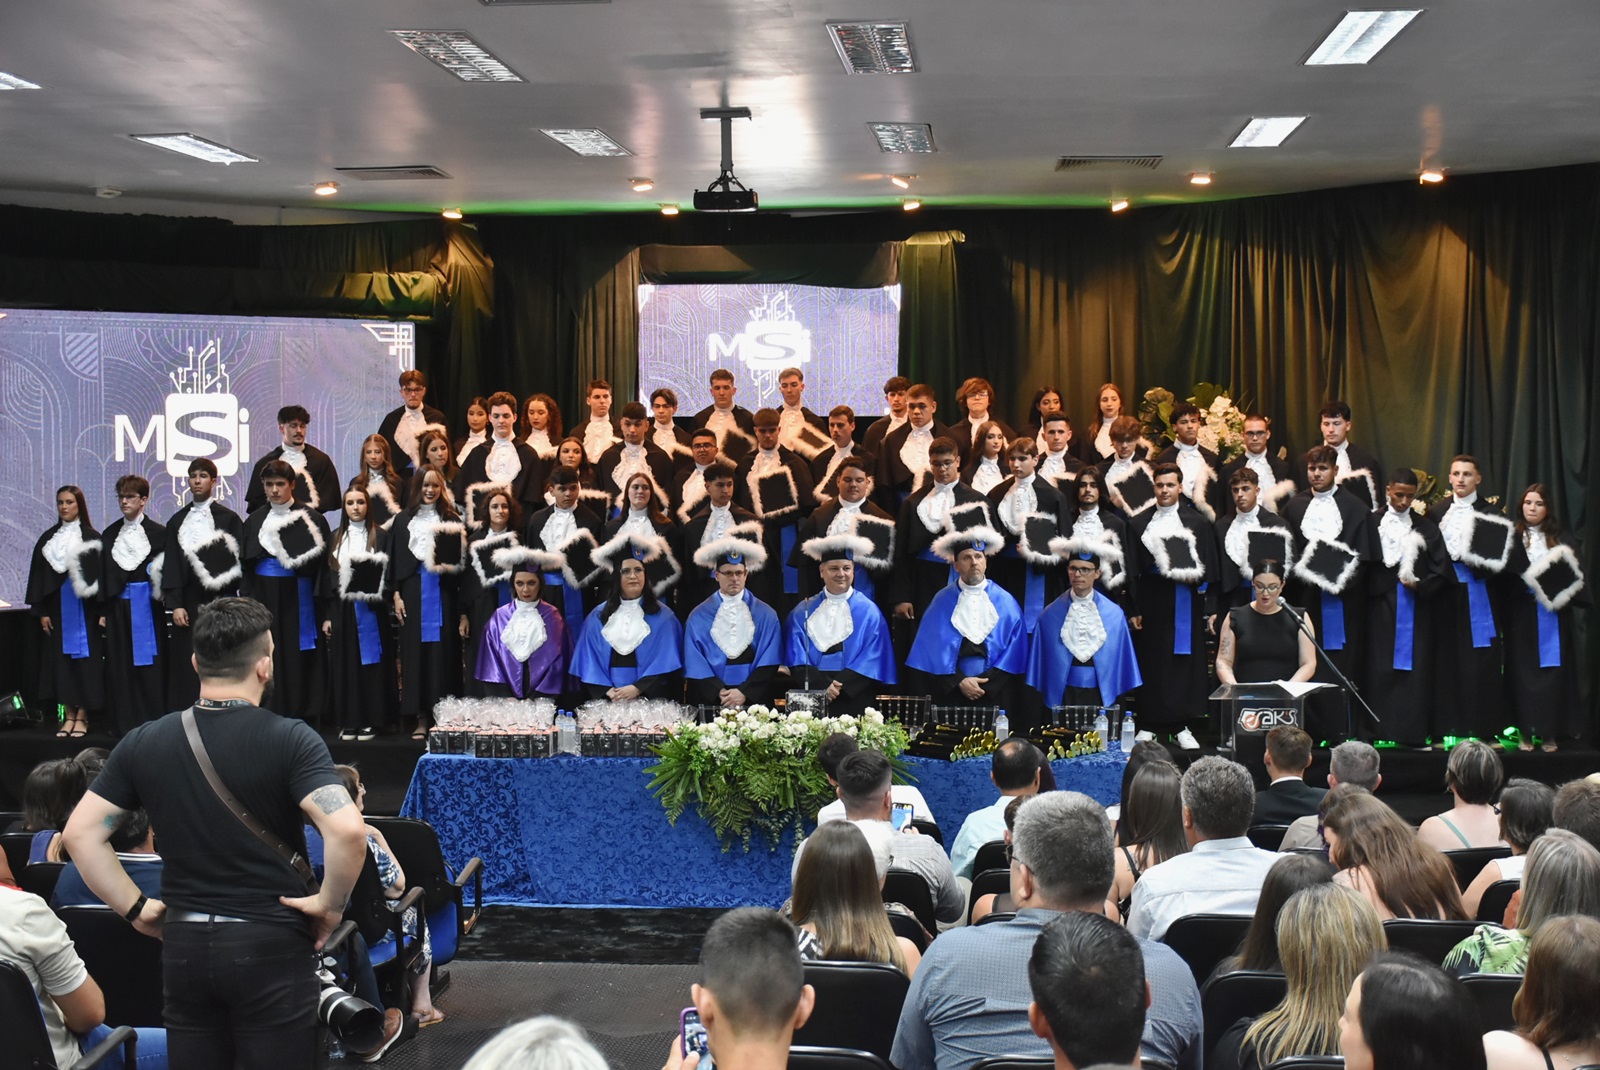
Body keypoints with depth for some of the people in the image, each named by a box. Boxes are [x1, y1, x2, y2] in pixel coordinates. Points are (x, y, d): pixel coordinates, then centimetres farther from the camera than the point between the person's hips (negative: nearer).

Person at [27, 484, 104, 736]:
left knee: (84, 658, -2)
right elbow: (39, 576, 8)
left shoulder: (91, 537, -1)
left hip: (84, 607, -3)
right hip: (57, 607, 3)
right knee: (61, 658, 3)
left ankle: (82, 716, 4)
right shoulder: (48, 538, 8)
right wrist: (41, 611, 1)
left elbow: (100, 574, -5)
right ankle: (69, 715, 8)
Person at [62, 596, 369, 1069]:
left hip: (182, 942, 4)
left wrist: (134, 907, 6)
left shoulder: (143, 743, 2)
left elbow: (81, 834, 2)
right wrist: (330, 903, -10)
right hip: (269, 942, -4)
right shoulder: (289, 738, -12)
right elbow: (347, 830, -25)